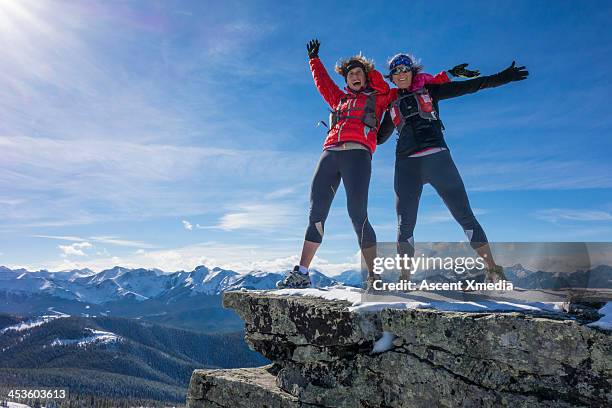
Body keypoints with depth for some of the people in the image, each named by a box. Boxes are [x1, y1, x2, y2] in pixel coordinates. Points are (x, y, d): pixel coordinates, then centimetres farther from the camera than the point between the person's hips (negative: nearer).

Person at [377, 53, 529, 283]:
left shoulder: (428, 90, 16)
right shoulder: (392, 104, 21)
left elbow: (467, 87, 9)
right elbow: (379, 138, 28)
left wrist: (501, 77, -1)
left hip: (436, 158, -2)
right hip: (406, 165, 2)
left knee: (463, 214, -8)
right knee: (405, 224, -4)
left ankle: (492, 272, -5)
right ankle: (404, 279, 3)